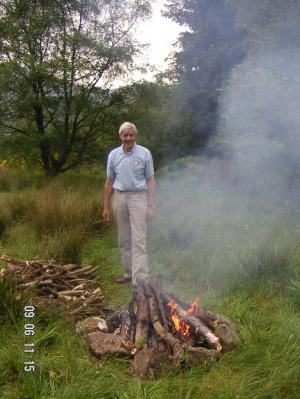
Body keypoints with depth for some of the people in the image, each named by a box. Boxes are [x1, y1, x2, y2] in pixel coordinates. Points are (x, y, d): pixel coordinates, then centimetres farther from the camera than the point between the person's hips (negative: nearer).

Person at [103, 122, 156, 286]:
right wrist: (106, 207, 8)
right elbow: (109, 182, 11)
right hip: (119, 197, 4)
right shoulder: (113, 155, 7)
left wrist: (150, 205, -8)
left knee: (138, 240, -9)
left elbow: (150, 180, -2)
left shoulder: (144, 153, -2)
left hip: (138, 197, -4)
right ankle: (129, 273, 24)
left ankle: (139, 279, -9)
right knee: (123, 240, 10)